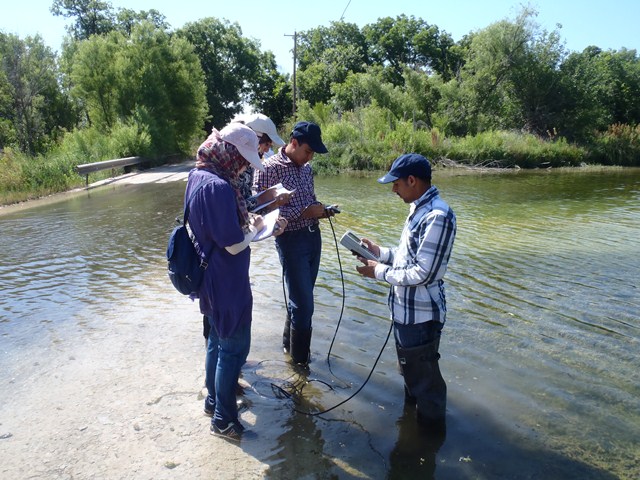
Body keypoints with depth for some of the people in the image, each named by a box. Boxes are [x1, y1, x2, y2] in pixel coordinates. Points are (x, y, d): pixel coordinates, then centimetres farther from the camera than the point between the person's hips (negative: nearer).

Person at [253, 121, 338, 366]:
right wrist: (304, 213, -22)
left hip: (313, 236, 7)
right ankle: (300, 361, 16)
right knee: (304, 304, -2)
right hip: (291, 240, -7)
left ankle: (289, 344, 37)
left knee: (301, 298, 18)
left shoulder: (306, 168, 8)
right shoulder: (269, 168, -14)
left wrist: (321, 209, -2)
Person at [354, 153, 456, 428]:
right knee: (411, 369, 28)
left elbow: (422, 273, -26)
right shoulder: (419, 209, 7)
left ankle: (430, 428, 29)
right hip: (407, 310, 10)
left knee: (424, 377, 9)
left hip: (420, 315, -10)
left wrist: (379, 272, -17)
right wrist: (379, 252, 5)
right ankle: (412, 409, 49)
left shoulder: (437, 216, -25)